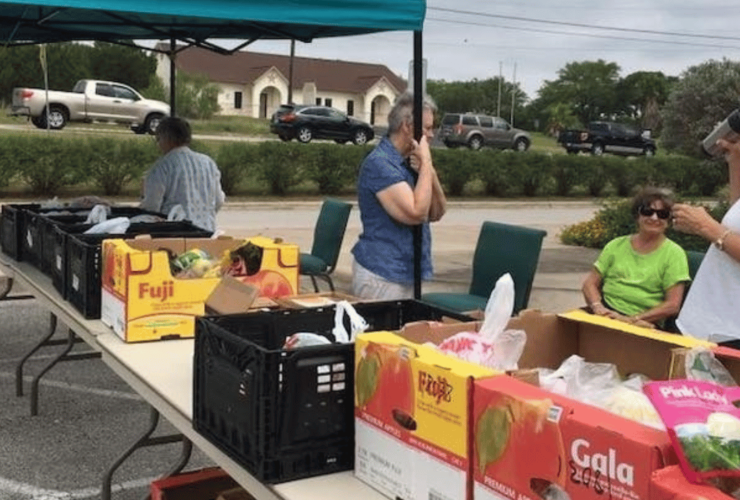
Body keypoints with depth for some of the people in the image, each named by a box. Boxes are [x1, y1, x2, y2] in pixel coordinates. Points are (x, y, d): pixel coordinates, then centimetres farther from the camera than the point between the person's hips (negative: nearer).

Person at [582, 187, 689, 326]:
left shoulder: (674, 253, 6)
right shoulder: (616, 246, 16)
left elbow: (672, 305, -2)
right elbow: (590, 282, 14)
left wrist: (631, 319, -13)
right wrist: (597, 306, -8)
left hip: (642, 325, -4)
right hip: (606, 316, 4)